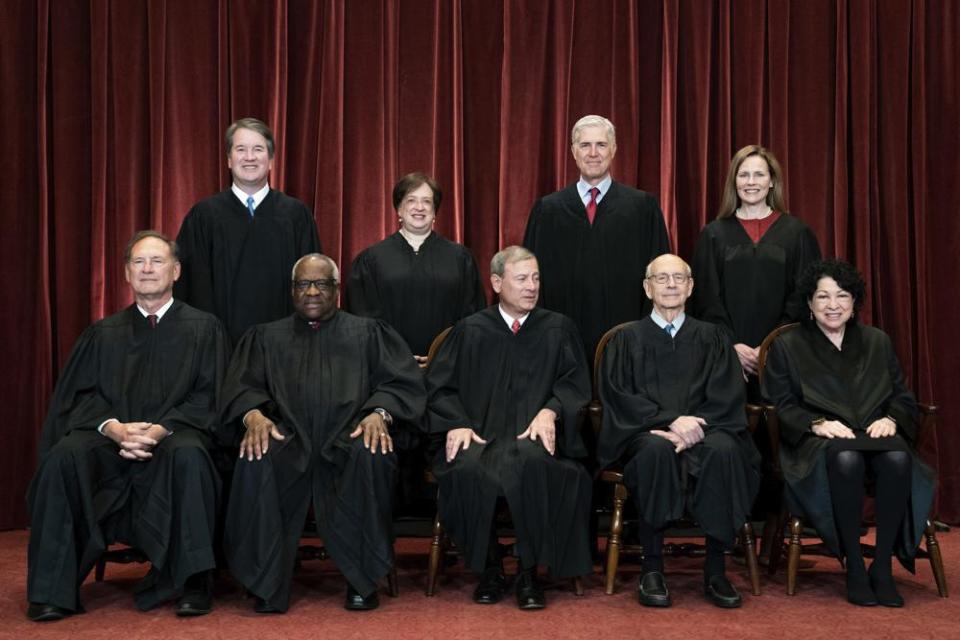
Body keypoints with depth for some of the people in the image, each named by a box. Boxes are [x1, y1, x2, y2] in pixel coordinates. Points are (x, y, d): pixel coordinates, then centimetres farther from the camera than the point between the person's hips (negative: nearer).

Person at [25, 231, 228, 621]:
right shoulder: (103, 334, 19)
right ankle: (54, 588, -22)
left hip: (173, 439, -2)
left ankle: (191, 582, -26)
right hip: (109, 441, 2)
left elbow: (207, 398, 3)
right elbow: (81, 396, 9)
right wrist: (114, 427, -14)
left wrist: (161, 429, -15)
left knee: (188, 454, -37)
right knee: (64, 455, -29)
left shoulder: (203, 328, 12)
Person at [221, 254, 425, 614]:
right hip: (288, 438, 1)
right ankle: (267, 585, -23)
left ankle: (362, 581, -22)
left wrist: (379, 412, -15)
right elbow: (241, 386, 11)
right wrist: (254, 414, -13)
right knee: (256, 460, -33)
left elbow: (403, 381, 7)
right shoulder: (266, 337, 24)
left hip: (349, 436, -1)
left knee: (370, 456, -35)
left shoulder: (368, 333, 19)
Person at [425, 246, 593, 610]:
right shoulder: (470, 330, 15)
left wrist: (550, 411, -12)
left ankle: (529, 572, -21)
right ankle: (489, 568, -14)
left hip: (535, 435, 0)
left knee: (534, 463, -37)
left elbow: (575, 383, 9)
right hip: (480, 435, 1)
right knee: (466, 469, -35)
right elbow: (439, 386, 11)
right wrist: (456, 424, -8)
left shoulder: (558, 328, 16)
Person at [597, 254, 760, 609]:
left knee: (724, 450, -33)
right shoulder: (627, 339, 13)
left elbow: (727, 397, 5)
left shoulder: (711, 337, 17)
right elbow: (619, 397, 0)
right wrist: (671, 421, -16)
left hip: (701, 431, 1)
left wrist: (693, 427, -15)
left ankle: (715, 569, -24)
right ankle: (652, 568, -28)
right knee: (656, 450, -36)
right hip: (646, 434, -1)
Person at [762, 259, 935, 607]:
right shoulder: (787, 346, 12)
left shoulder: (878, 341, 21)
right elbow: (781, 405, 3)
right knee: (846, 459, -39)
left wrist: (891, 419, -5)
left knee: (899, 459, -34)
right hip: (817, 441, -3)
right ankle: (854, 567, -27)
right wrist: (818, 423, -15)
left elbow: (903, 397, 18)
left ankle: (883, 567, -24)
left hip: (875, 434, 3)